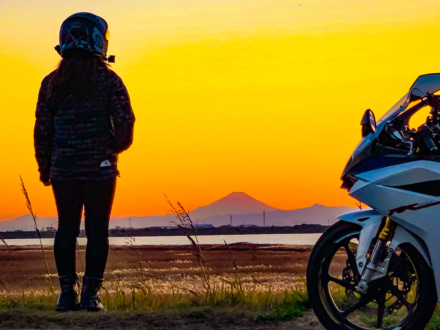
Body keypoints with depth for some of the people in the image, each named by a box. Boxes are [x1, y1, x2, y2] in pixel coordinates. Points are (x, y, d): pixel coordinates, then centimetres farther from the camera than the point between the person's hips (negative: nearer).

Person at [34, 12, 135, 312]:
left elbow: (42, 129, 4)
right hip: (100, 168, -2)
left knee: (67, 229, 11)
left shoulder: (52, 83, 3)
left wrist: (44, 166, 14)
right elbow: (125, 120, -8)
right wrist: (117, 146, 12)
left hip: (63, 169, 2)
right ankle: (91, 294, 2)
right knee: (97, 231, 4)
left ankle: (67, 293, 11)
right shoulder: (109, 81, -4)